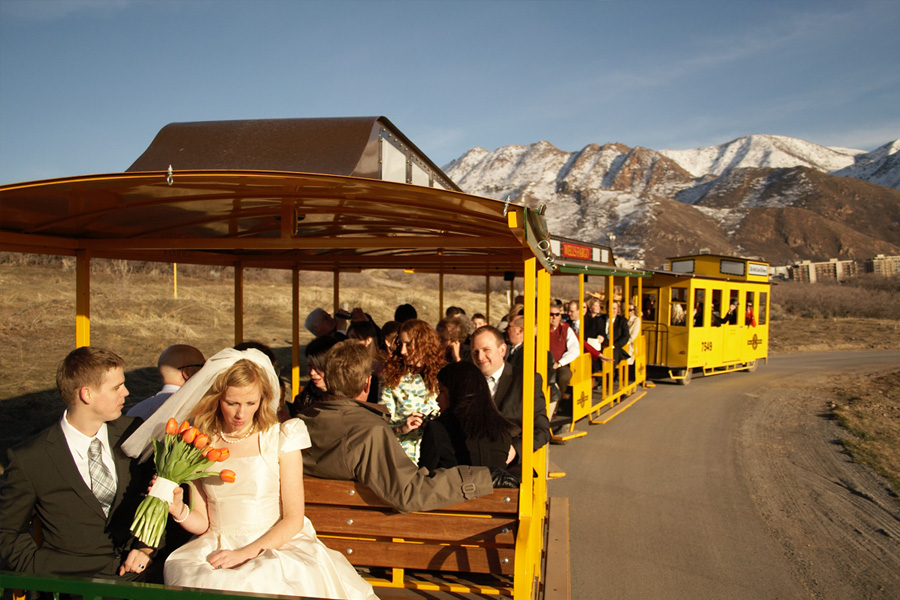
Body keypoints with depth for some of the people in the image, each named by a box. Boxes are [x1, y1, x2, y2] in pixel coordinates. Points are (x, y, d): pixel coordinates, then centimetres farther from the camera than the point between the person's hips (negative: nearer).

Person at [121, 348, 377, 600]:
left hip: (275, 546, -3)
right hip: (216, 549, 4)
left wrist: (246, 552, -14)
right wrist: (179, 510, -11)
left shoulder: (281, 438, -1)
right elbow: (202, 523, 10)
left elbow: (293, 520, -3)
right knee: (181, 571, -28)